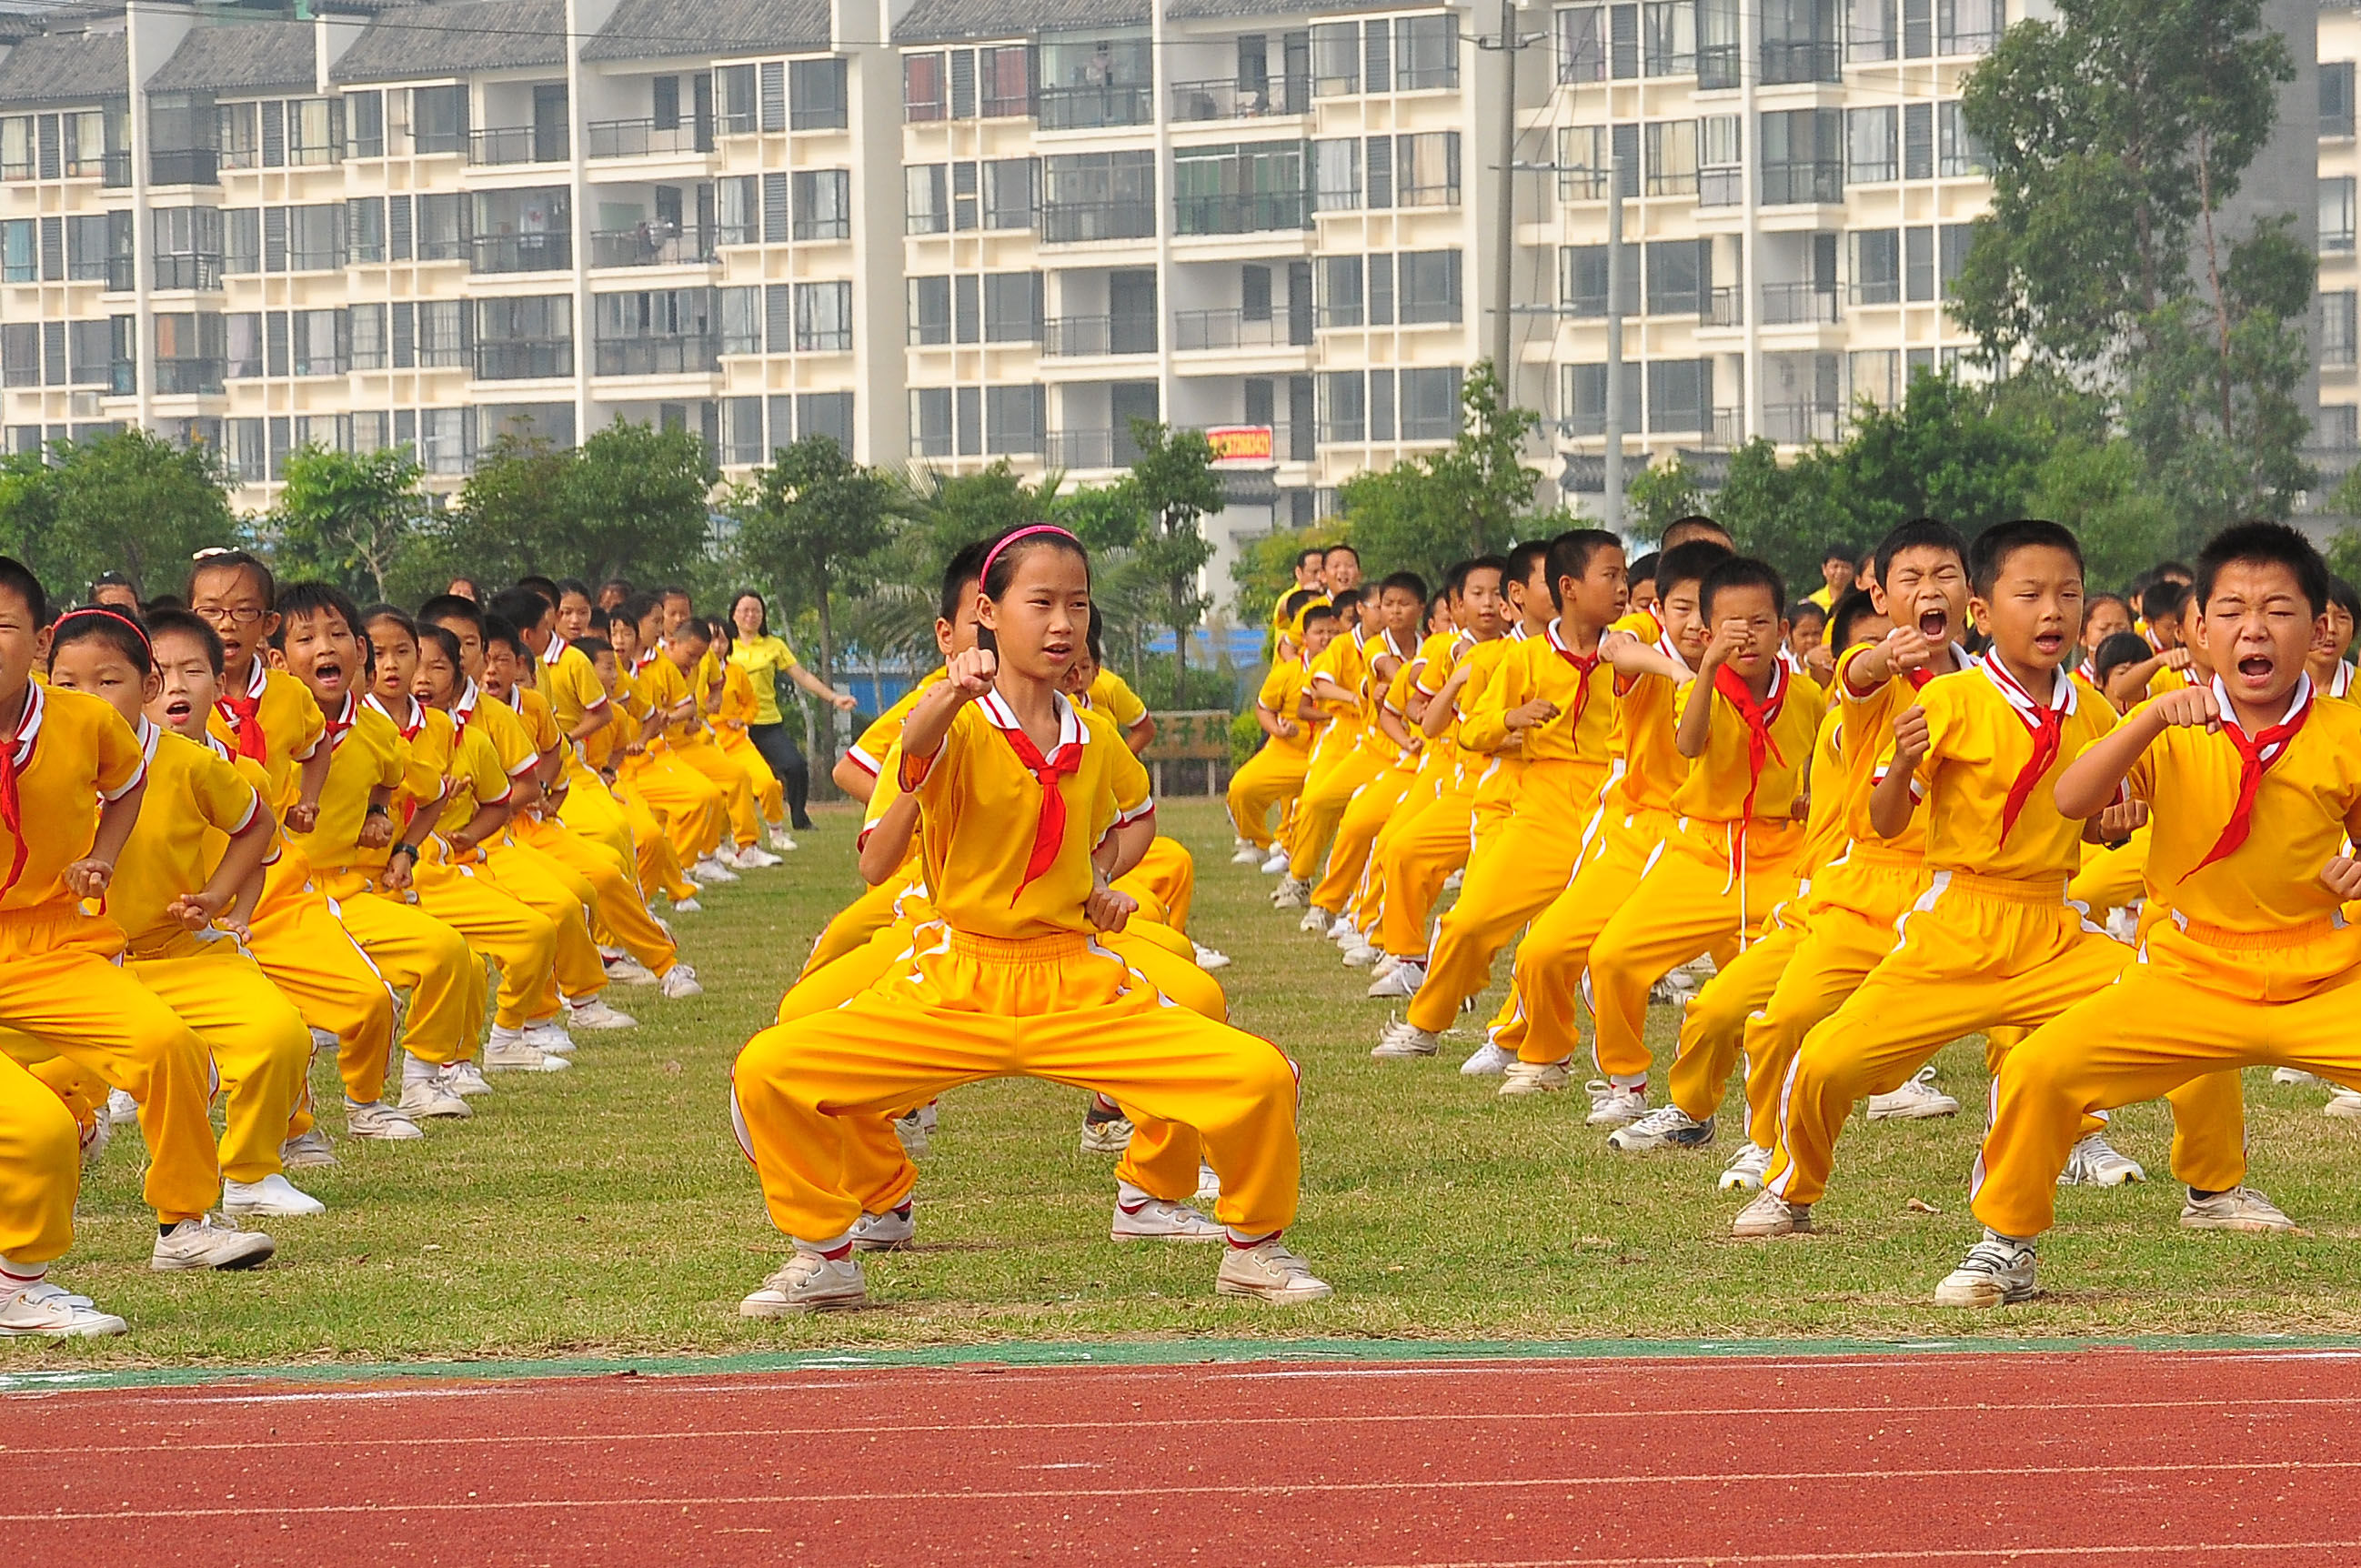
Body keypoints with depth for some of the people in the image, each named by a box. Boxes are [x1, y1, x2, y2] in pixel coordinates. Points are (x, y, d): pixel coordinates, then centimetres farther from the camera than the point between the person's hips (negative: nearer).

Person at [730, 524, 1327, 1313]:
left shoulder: (1094, 740, 8)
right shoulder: (960, 725, -8)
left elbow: (1138, 812, 32)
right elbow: (914, 764, -35)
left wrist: (1099, 879, 10)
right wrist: (951, 694, -57)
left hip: (1078, 993, 2)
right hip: (951, 991, -2)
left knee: (1261, 1075, -19)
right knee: (767, 1071, -20)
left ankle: (1254, 1247, 9)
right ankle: (824, 1256, 4)